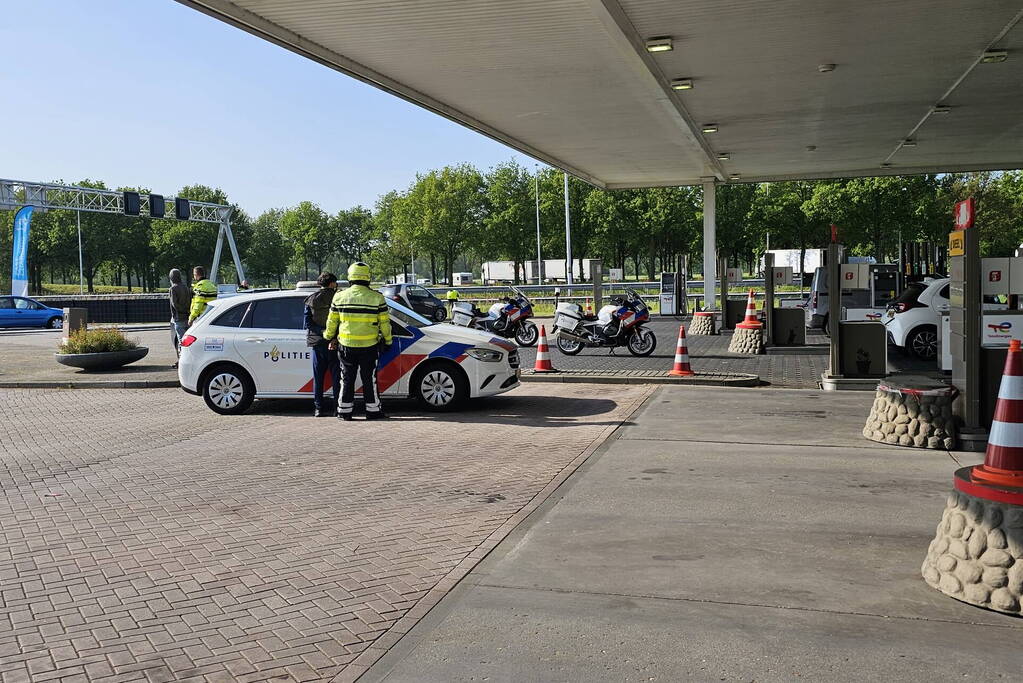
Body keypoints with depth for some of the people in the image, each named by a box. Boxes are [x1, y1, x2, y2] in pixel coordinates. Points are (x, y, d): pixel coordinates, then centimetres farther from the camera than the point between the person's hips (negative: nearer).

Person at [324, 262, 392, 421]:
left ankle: (345, 411, 14)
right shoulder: (376, 297, -7)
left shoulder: (340, 296, 0)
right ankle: (373, 411, 12)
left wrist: (329, 337, 24)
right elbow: (384, 322, -3)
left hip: (346, 344, 2)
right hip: (369, 346, -1)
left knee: (347, 379, 11)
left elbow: (332, 321, 8)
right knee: (369, 379, 7)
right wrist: (387, 341, 10)